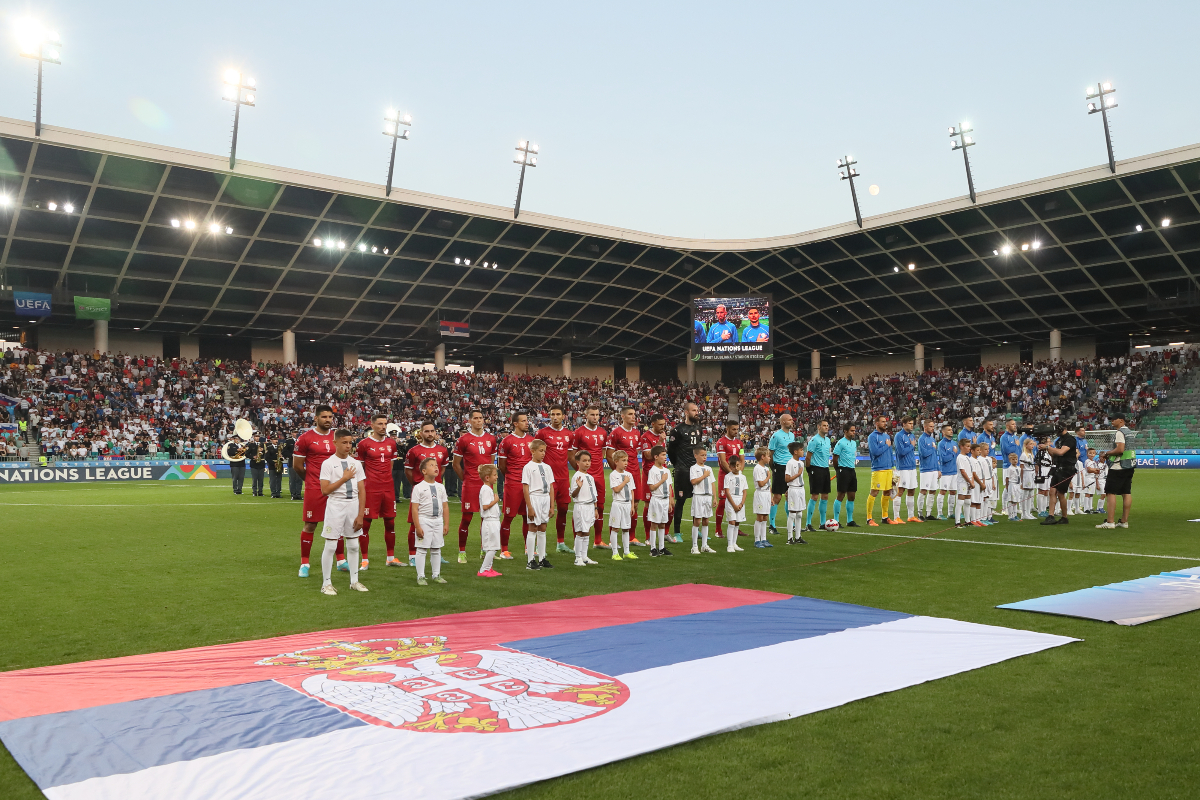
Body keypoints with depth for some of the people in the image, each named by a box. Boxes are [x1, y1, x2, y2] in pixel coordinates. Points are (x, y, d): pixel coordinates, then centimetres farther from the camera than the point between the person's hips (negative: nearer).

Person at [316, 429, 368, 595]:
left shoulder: (356, 463, 6)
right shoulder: (328, 463, -5)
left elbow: (362, 491, 5)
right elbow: (325, 490, -12)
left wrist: (360, 515, -2)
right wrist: (344, 478, -12)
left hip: (353, 504, 4)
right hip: (335, 505, -4)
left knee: (353, 545, 10)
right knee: (330, 546, 0)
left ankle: (354, 581, 21)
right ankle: (326, 583, 10)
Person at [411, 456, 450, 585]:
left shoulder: (440, 487, 9)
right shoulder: (418, 488, -7)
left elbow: (445, 507, 11)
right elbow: (415, 509, -10)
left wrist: (446, 524, 6)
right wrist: (417, 526, -15)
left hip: (438, 521, 5)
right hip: (424, 520, -5)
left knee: (436, 549, 12)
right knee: (422, 549, -1)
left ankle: (436, 575, 22)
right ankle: (420, 577, 7)